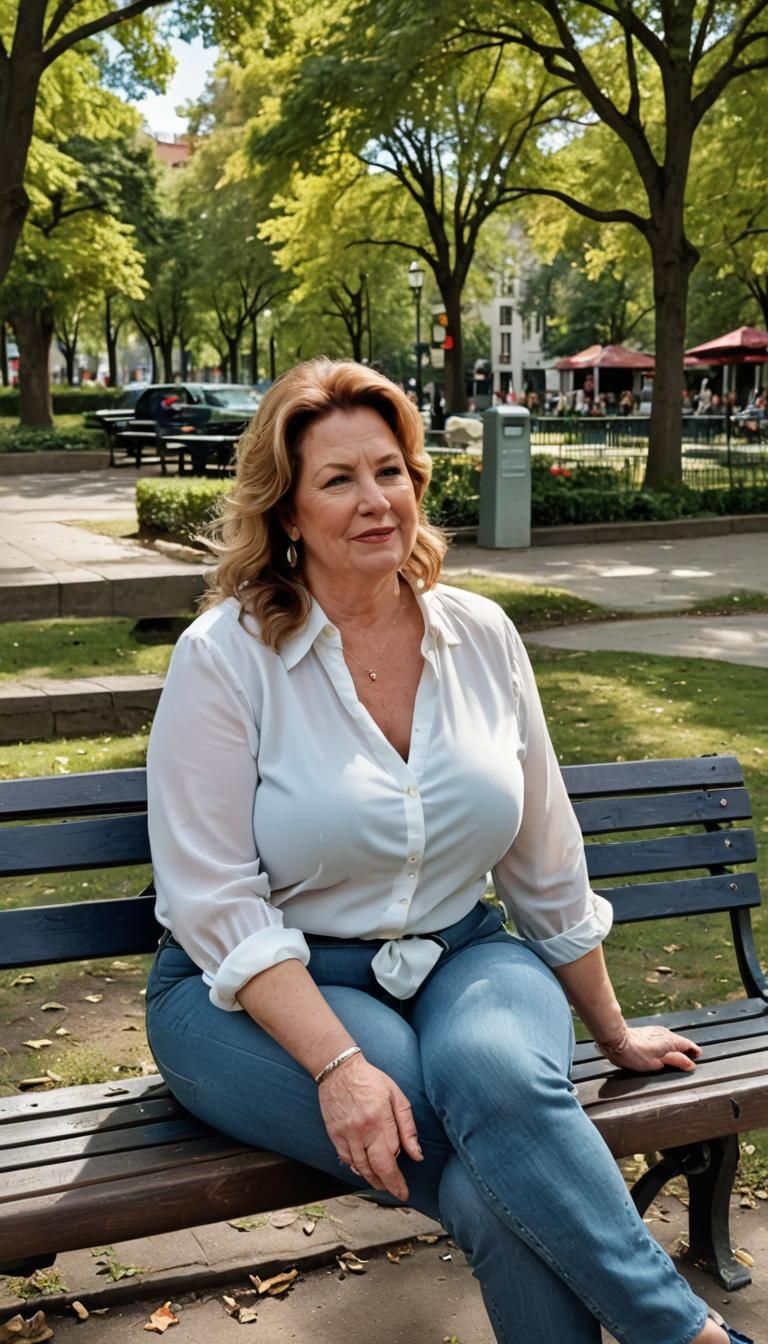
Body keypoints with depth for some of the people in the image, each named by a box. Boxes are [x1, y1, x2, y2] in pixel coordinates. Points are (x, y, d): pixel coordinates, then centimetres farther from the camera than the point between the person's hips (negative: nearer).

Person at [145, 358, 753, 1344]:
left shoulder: (481, 637, 2)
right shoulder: (225, 656, -11)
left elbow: (546, 866, 10)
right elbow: (216, 905, -14)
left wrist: (611, 1031, 18)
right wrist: (339, 1063, -25)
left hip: (458, 960, 4)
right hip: (263, 992, -3)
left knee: (502, 1077, -32)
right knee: (501, 1193, -27)